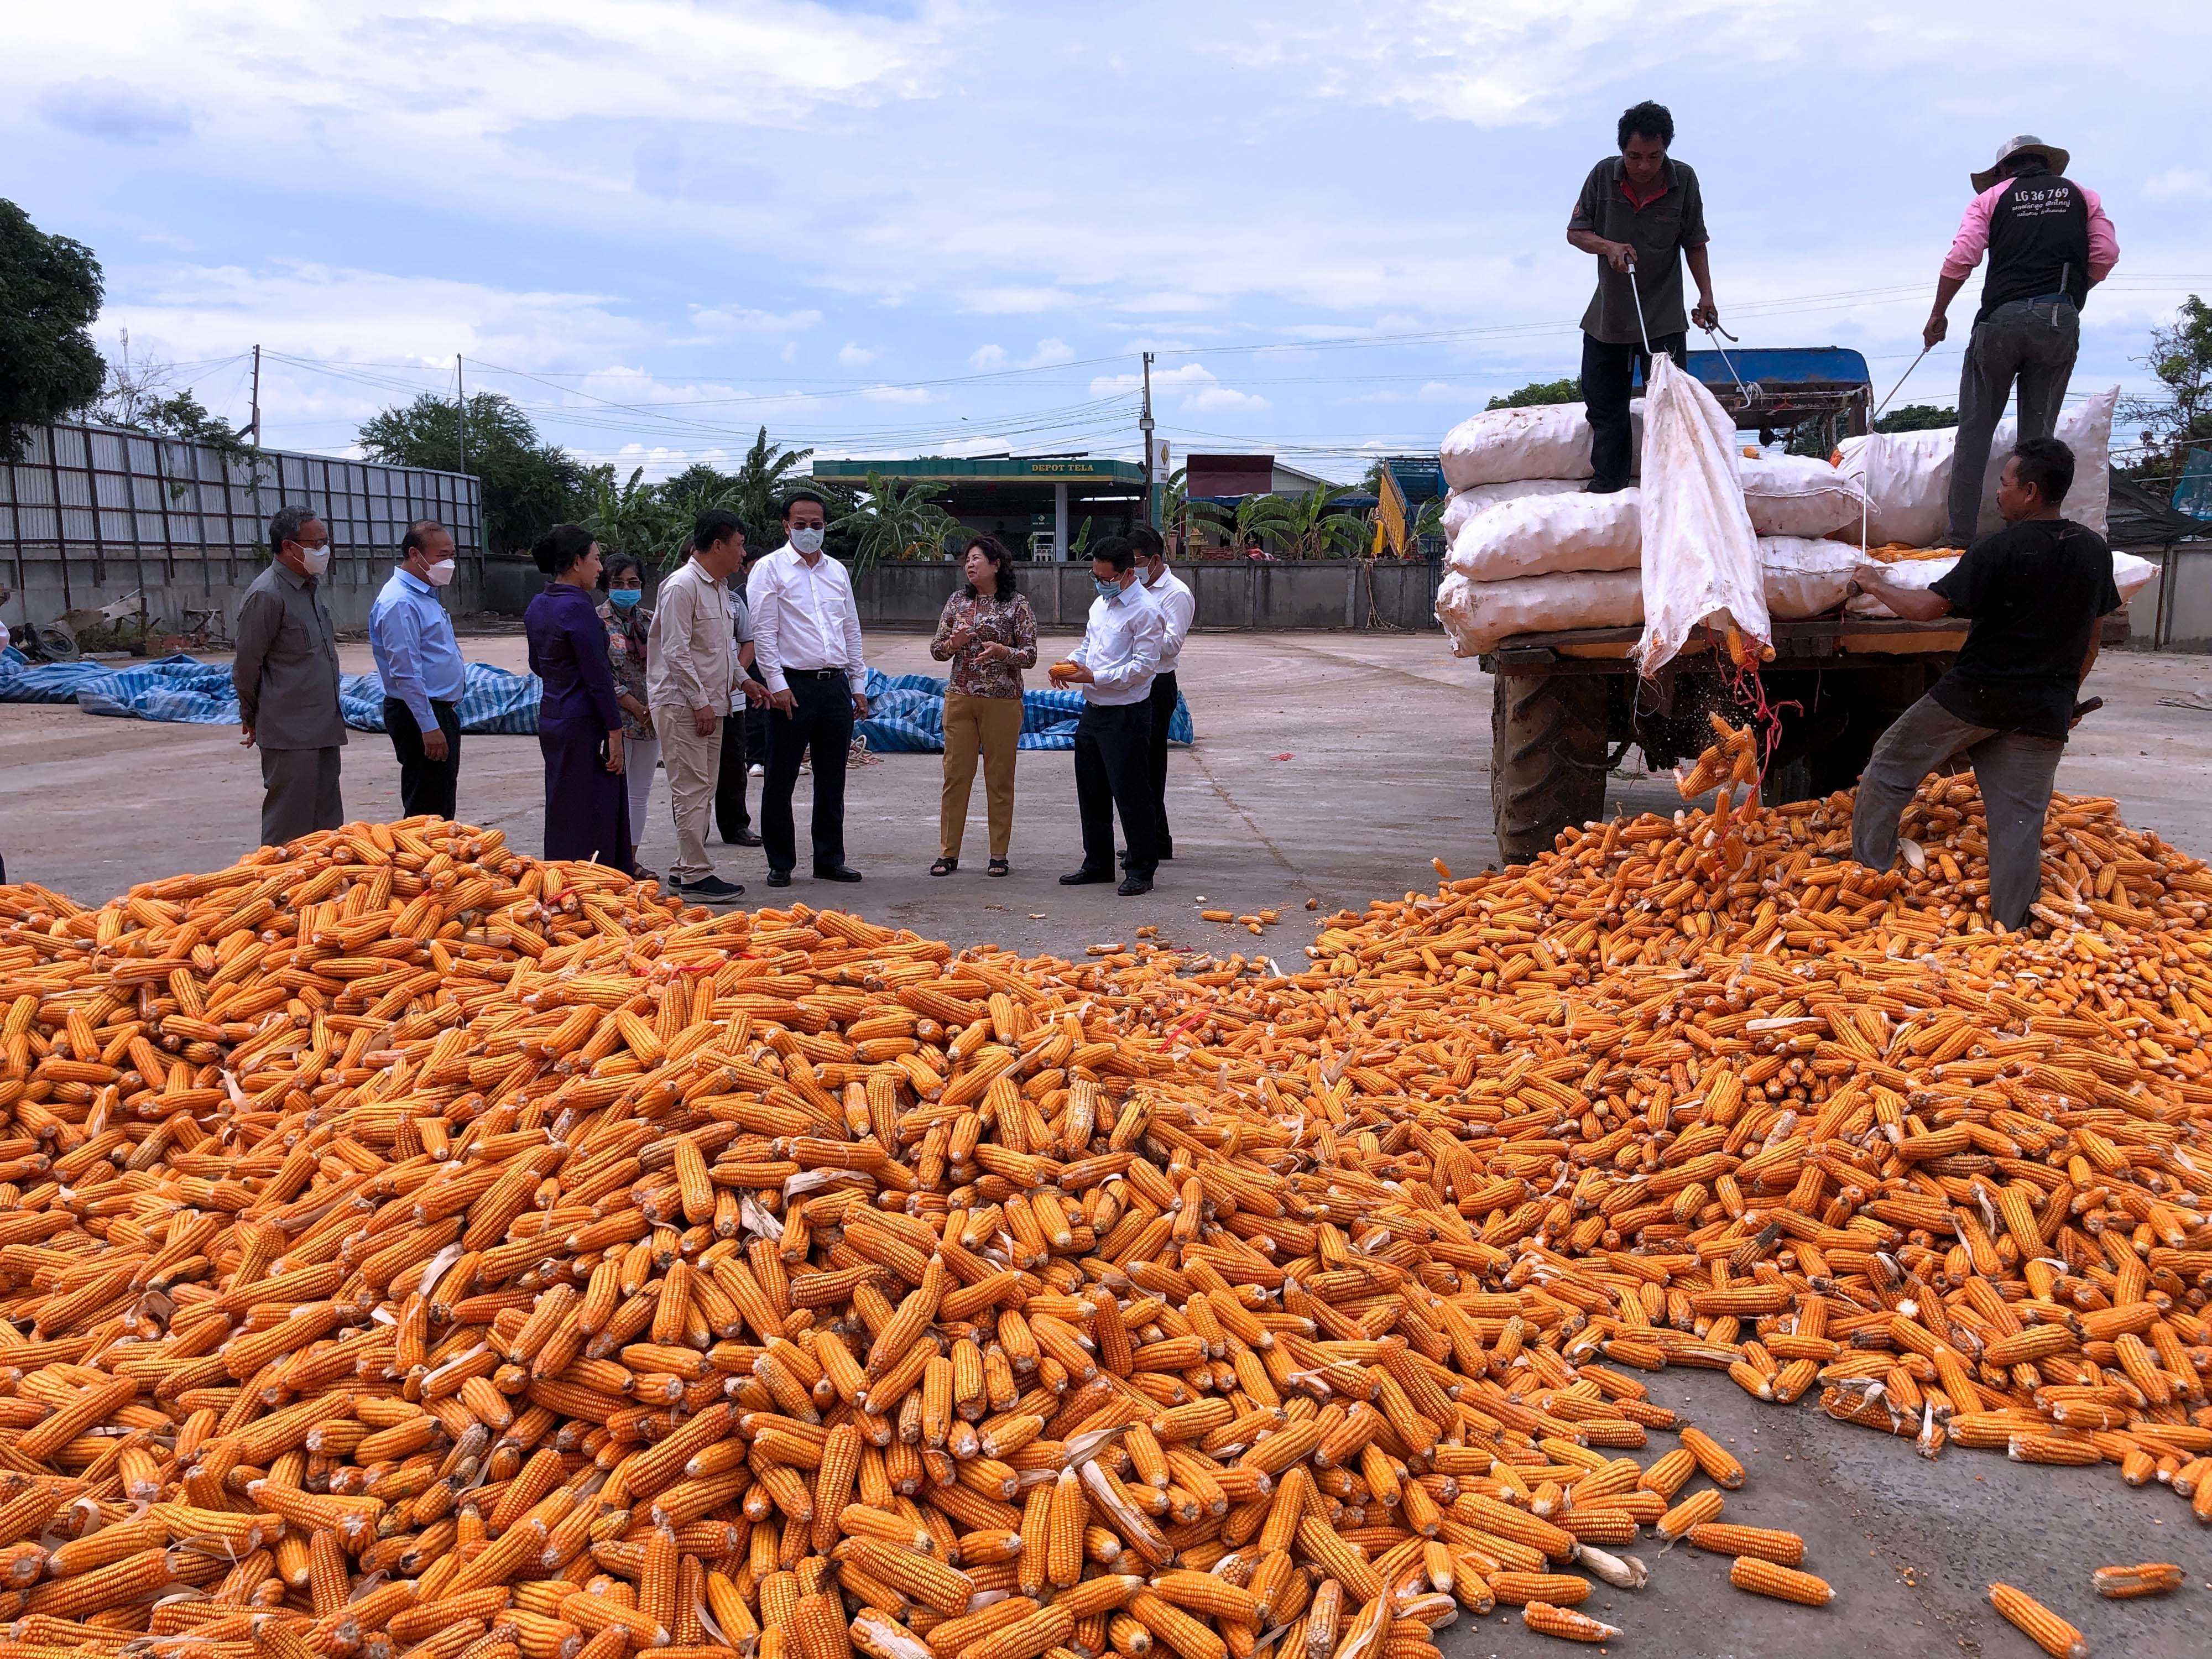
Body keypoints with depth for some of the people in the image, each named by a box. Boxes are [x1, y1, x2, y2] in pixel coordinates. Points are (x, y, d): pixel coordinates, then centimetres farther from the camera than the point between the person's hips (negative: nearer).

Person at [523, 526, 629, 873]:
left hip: (550, 717, 9)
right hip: (584, 724, -9)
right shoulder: (578, 607, -17)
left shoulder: (536, 607, 10)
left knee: (561, 813, 16)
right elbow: (598, 677, -18)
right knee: (592, 815, -3)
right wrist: (615, 733, -16)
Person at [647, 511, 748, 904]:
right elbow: (676, 652, -19)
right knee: (692, 790, -9)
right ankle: (696, 876, -6)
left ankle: (684, 868, 20)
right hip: (682, 704, -10)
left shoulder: (720, 587, 16)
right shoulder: (682, 586, -14)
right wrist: (700, 703, -19)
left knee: (703, 790, 12)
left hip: (710, 703, 10)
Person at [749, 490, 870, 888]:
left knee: (832, 780, 10)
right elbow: (763, 632, -7)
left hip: (835, 686, 5)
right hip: (793, 686, -5)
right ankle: (780, 864, 10)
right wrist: (777, 685, -14)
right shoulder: (770, 568, -1)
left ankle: (830, 860, 19)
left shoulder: (837, 571, 15)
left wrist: (858, 684, 13)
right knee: (781, 780, 1)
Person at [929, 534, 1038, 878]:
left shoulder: (1017, 606, -1)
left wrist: (1002, 651, -22)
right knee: (956, 774, 3)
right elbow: (936, 650, 11)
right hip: (960, 698, 3)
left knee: (1000, 778, 2)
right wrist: (953, 643, -11)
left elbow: (1030, 656, -4)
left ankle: (999, 855, 11)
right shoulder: (957, 602, 10)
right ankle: (948, 853, 9)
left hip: (1002, 701, -3)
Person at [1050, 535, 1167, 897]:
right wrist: (1072, 662, 2)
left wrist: (1094, 677, -21)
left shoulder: (1145, 612, -14)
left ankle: (1141, 870, 8)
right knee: (1091, 790, 15)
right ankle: (1098, 863, 28)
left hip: (1126, 714, -9)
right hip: (1093, 710, 9)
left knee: (1131, 793, -3)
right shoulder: (1100, 604, 13)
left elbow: (1144, 666, -18)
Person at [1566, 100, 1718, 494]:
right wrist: (1608, 246, -18)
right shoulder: (1604, 175, -5)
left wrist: (1706, 295, -6)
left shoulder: (1684, 180, -5)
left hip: (1665, 318, -2)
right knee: (1604, 405, 9)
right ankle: (1607, 487, 21)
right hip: (1607, 314, 2)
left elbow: (1694, 244, 3)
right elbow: (1575, 231, 1)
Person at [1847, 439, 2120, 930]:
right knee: (2020, 819, 7)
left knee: (1890, 764, 12)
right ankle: (2010, 930, 9)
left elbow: (1928, 607, -15)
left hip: (1975, 695, -5)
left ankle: (1866, 868, 16)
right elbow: (2090, 640, 14)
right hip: (2044, 712, 5)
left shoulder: (2000, 549, -14)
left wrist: (1877, 584, 1)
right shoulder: (2095, 551, 7)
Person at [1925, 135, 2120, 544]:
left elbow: (1960, 259, -1)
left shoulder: (1991, 197, 12)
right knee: (2038, 431, 6)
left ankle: (1962, 533, 0)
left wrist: (1938, 315, 8)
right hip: (2060, 321, 2)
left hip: (2001, 318, -2)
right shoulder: (2081, 196, 18)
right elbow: (2106, 255, 7)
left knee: (1975, 430, 4)